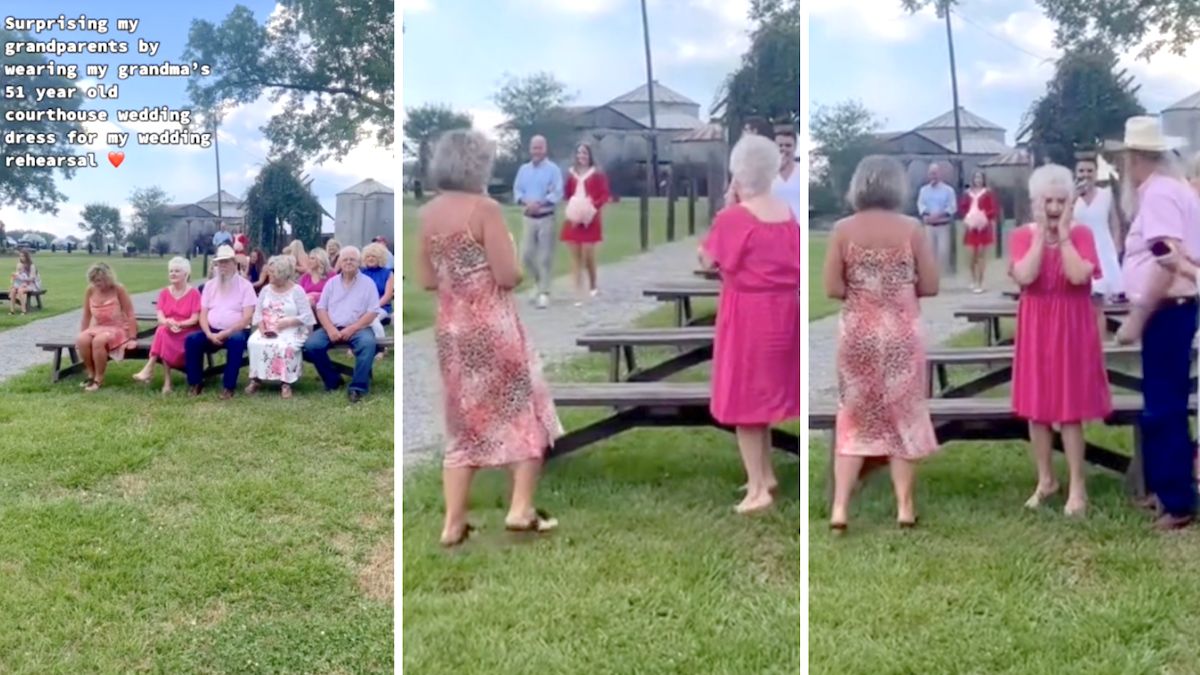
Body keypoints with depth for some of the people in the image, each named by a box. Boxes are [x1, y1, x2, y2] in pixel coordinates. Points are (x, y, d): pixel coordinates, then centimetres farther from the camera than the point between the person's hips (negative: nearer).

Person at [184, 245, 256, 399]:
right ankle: (195, 383, -13)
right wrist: (209, 334, -14)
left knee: (236, 340, -37)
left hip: (236, 331, -4)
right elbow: (203, 314, 7)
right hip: (212, 331, 4)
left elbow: (247, 317, -10)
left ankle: (229, 386, -29)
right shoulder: (210, 285, 13)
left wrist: (226, 333, -20)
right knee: (192, 339, -24)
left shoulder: (245, 285, 0)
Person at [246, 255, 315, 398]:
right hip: (267, 331, 4)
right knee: (254, 342, -27)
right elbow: (258, 313, 7)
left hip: (290, 331, -4)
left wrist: (287, 322, -18)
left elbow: (306, 316, -7)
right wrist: (262, 329, -11)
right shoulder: (266, 290, 12)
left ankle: (285, 382, -26)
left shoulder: (297, 291, -1)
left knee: (285, 346, -36)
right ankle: (256, 379, -18)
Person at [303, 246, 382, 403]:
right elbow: (321, 308, 7)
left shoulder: (368, 283, 4)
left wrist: (351, 329, -15)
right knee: (311, 344, -23)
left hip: (357, 328, -3)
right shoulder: (332, 282, 12)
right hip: (332, 327, 3)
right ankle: (333, 380, -4)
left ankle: (358, 387, -29)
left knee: (368, 342, -36)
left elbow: (372, 312, -4)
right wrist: (330, 329, -12)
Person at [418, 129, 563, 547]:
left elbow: (426, 280, 11)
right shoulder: (485, 208, -13)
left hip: (450, 327, 6)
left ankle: (454, 523, 13)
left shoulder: (427, 214, 6)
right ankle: (521, 509, 4)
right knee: (525, 410, 10)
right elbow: (508, 276, -16)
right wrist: (511, 252, 4)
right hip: (492, 324, -6)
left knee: (465, 423, 14)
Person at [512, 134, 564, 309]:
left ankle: (544, 293, 1)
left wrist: (540, 204, -22)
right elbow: (517, 191, 9)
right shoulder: (523, 169, 11)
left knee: (545, 257, -4)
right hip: (529, 218, 5)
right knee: (526, 255, 4)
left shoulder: (553, 169, -5)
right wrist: (525, 201, -12)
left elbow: (557, 194, -12)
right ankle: (540, 282, 27)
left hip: (546, 218, -5)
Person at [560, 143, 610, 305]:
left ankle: (593, 284, 19)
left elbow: (605, 196, -4)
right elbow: (567, 195, 14)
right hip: (573, 219, 3)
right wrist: (571, 208, -5)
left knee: (588, 254, -8)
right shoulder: (571, 174, 9)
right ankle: (578, 293, 3)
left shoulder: (597, 174, -1)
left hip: (590, 219, -3)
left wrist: (593, 207, -18)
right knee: (575, 256, 0)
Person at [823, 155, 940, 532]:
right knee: (903, 417, 10)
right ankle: (905, 508, 14)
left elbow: (832, 289, -6)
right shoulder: (912, 229, -5)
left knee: (854, 418, 9)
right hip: (901, 334, -1)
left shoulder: (843, 230, -3)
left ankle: (839, 508, 4)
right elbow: (930, 287, -4)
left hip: (858, 333, 1)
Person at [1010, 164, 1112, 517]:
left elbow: (1079, 276, -21)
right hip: (1036, 328, 2)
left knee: (1070, 408, -1)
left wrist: (1063, 233, -16)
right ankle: (1045, 480, 22)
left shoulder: (1081, 234, -4)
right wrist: (1041, 234, -15)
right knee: (1036, 407, 8)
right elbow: (1025, 277, -18)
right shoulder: (1023, 236, -1)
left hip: (1072, 328, -2)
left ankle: (1077, 485, 8)